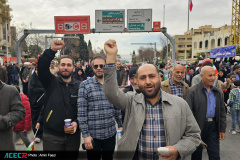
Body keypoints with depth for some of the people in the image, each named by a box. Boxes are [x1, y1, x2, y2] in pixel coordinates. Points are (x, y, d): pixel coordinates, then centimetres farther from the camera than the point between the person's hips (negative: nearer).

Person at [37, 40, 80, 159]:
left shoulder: (79, 86, 1)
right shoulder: (51, 82, -1)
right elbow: (42, 66, -17)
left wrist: (77, 122, -14)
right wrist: (52, 50, -28)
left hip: (73, 135, 1)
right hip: (51, 136, -1)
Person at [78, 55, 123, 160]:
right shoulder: (85, 85, -8)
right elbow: (81, 112, -11)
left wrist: (120, 125, 11)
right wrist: (85, 135, -12)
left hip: (111, 133, 4)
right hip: (93, 135, -3)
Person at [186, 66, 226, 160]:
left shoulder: (217, 92, 9)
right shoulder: (192, 91, -9)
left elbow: (222, 112, 12)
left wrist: (222, 129, 7)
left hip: (213, 126, 4)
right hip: (198, 127, -4)